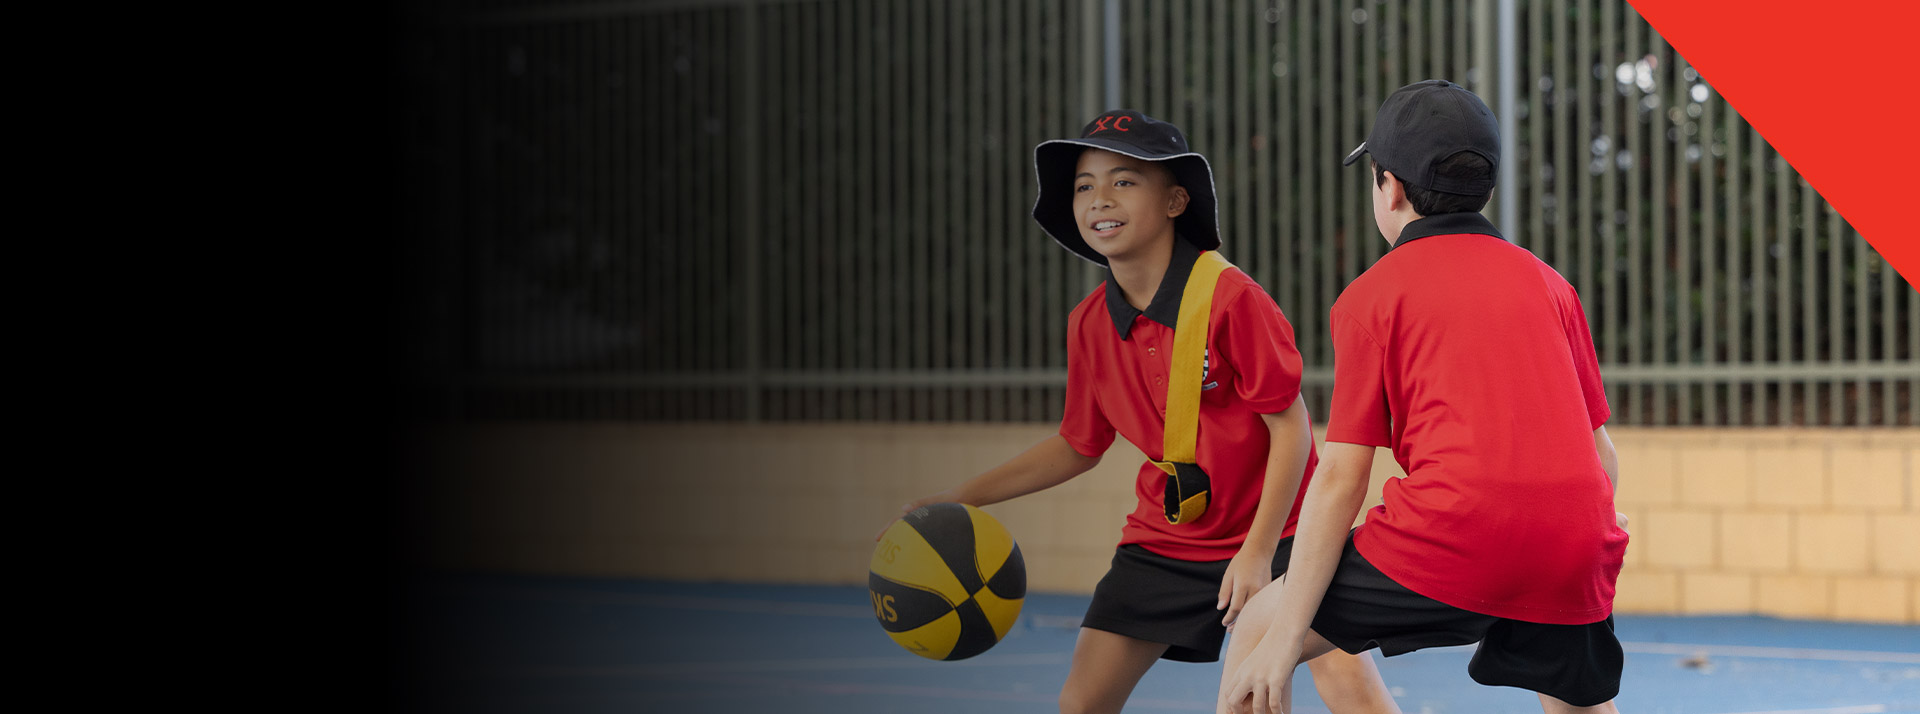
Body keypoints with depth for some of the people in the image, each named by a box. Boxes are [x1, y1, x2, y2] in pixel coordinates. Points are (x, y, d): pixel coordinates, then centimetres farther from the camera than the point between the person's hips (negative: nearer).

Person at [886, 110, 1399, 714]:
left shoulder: (1229, 297, -20)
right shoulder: (1089, 324, -1)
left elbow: (1290, 426, -16)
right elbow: (1078, 446, 14)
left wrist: (1258, 551, -20)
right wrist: (960, 499, 8)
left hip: (1275, 528, -5)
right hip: (1167, 537, 5)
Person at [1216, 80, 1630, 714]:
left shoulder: (1371, 295, 8)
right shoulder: (1547, 282, 20)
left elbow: (1341, 479, 1)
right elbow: (1602, 456, 18)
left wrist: (1283, 637, 0)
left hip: (1450, 541, -4)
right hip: (1574, 541, 4)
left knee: (1258, 631, 11)